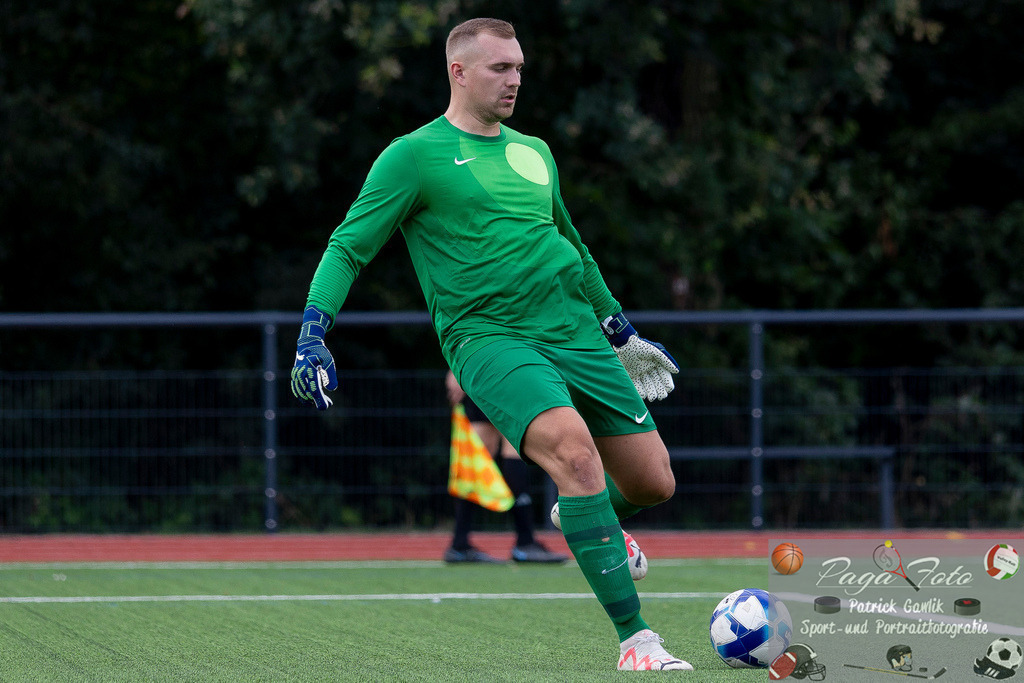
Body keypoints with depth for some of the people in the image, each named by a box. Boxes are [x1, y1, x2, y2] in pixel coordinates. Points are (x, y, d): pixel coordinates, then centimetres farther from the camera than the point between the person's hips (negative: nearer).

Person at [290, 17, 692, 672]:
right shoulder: (414, 155, 0)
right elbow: (348, 247, -2)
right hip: (488, 338, -6)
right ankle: (634, 638, -28)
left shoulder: (534, 152, 19)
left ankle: (584, 518, 41)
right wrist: (313, 335, -15)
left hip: (576, 330, 6)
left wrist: (622, 330, 37)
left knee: (653, 483, 3)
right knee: (574, 449, -30)